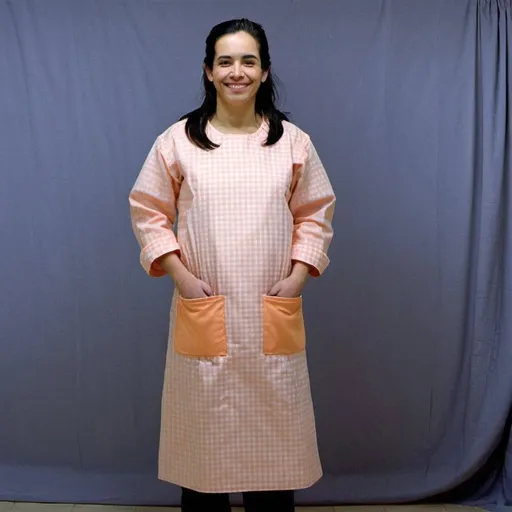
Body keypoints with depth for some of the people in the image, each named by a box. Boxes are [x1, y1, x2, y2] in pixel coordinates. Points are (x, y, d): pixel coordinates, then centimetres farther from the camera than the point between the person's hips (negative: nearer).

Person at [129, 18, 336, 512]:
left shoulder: (292, 141, 3)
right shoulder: (177, 140, -1)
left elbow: (316, 214, 8)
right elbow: (147, 212, 3)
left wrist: (297, 275, -4)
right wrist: (180, 275, -7)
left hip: (273, 315, 1)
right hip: (203, 312, -1)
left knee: (273, 424, 11)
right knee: (204, 423, 9)